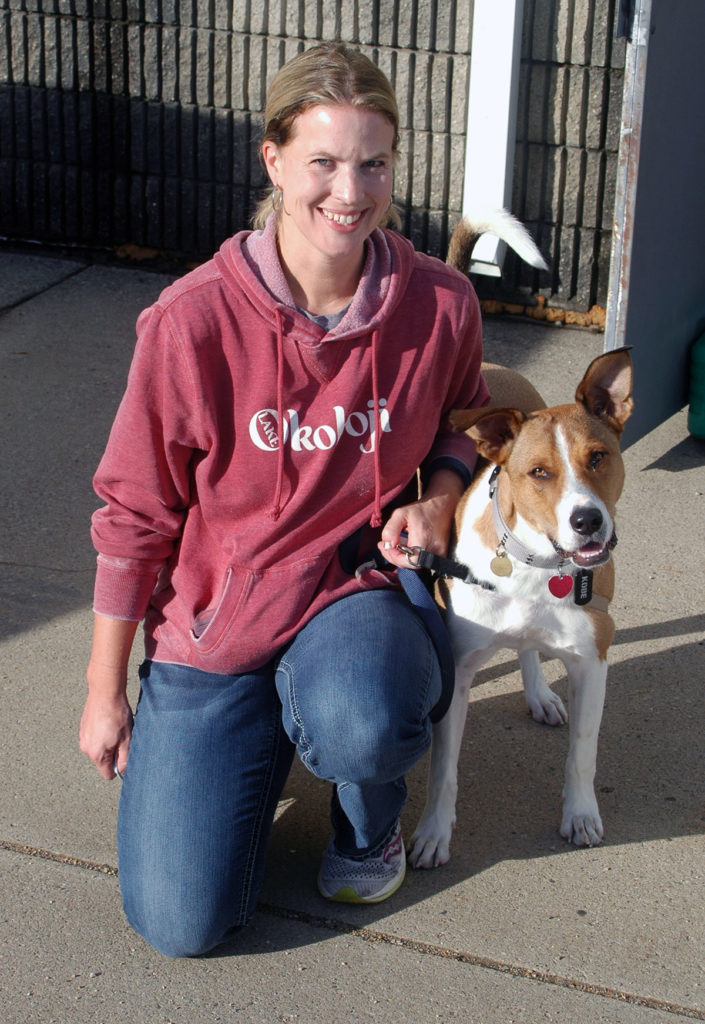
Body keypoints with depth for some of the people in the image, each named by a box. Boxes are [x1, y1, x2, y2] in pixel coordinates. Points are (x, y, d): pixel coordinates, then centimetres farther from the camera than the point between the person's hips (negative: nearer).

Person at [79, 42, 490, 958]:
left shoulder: (440, 305, -10)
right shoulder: (194, 321, -18)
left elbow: (462, 420, 14)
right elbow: (135, 512, -7)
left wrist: (436, 500, -10)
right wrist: (106, 687, -1)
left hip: (356, 585, 1)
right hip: (214, 619, 0)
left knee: (361, 730, -38)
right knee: (181, 922, -7)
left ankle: (371, 816, 3)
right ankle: (262, 739, 25)